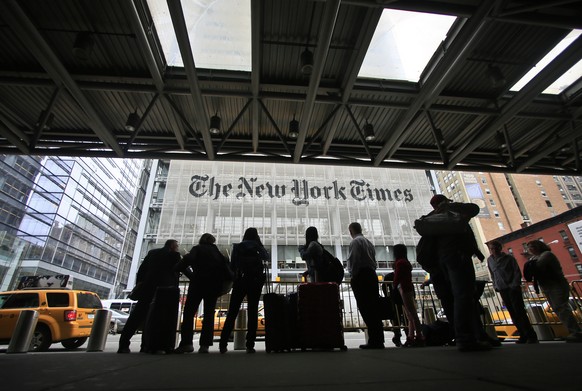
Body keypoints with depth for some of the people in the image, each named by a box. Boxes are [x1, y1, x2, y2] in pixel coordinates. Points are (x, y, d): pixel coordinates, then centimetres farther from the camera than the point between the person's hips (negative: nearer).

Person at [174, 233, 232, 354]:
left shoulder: (197, 249, 9)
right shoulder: (216, 251, 19)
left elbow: (188, 259, -10)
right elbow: (226, 264, 8)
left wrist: (190, 275, 2)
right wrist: (225, 280, 11)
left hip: (199, 282, -3)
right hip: (214, 284, 3)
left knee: (189, 312, 3)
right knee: (209, 314, 6)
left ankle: (186, 343, -8)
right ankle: (205, 345, -2)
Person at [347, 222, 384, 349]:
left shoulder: (355, 242, -6)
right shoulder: (368, 242, 20)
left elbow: (354, 260, -14)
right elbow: (373, 260, 16)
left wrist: (353, 275, -6)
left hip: (361, 276, -8)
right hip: (372, 275, 8)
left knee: (365, 309, -5)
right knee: (374, 308, 9)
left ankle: (373, 341, -4)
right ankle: (379, 340, 13)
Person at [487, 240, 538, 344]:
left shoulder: (509, 258, -4)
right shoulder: (490, 260, 7)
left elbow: (517, 272, -5)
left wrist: (514, 285, -13)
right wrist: (495, 286, 9)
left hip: (513, 288, -4)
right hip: (502, 290, 4)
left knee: (520, 312, -6)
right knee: (513, 314, 5)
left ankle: (531, 336, 3)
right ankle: (523, 336, 11)